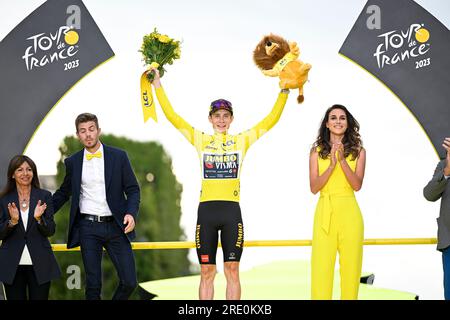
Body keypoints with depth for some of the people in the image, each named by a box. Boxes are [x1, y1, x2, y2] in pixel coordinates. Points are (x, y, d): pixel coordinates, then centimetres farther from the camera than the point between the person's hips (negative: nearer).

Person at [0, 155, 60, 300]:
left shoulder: (44, 196, 3)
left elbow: (50, 231, -1)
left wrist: (39, 218, -19)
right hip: (12, 265, 1)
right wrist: (12, 221, -17)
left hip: (39, 264, 0)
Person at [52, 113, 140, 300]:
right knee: (93, 284, 2)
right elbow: (64, 193, 19)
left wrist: (131, 213, -13)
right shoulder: (73, 162, 7)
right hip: (88, 227, 1)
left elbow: (133, 190, 4)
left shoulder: (118, 156, 2)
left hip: (115, 226, 0)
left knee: (129, 281, -4)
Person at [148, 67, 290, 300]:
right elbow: (173, 117, 5)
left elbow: (271, 120, 8)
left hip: (231, 210, 0)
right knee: (206, 272, 4)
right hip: (206, 210, 0)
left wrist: (284, 92, 2)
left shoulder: (242, 140, 9)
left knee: (232, 271, 3)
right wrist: (158, 86, 1)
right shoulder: (200, 140, 8)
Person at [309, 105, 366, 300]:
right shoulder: (317, 151, 8)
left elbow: (357, 185, -3)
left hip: (349, 213, 0)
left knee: (350, 266, -1)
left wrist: (342, 160, -14)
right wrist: (332, 165, -12)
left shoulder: (358, 151, 8)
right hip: (325, 212, 0)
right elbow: (314, 187, 0)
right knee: (321, 267, -6)